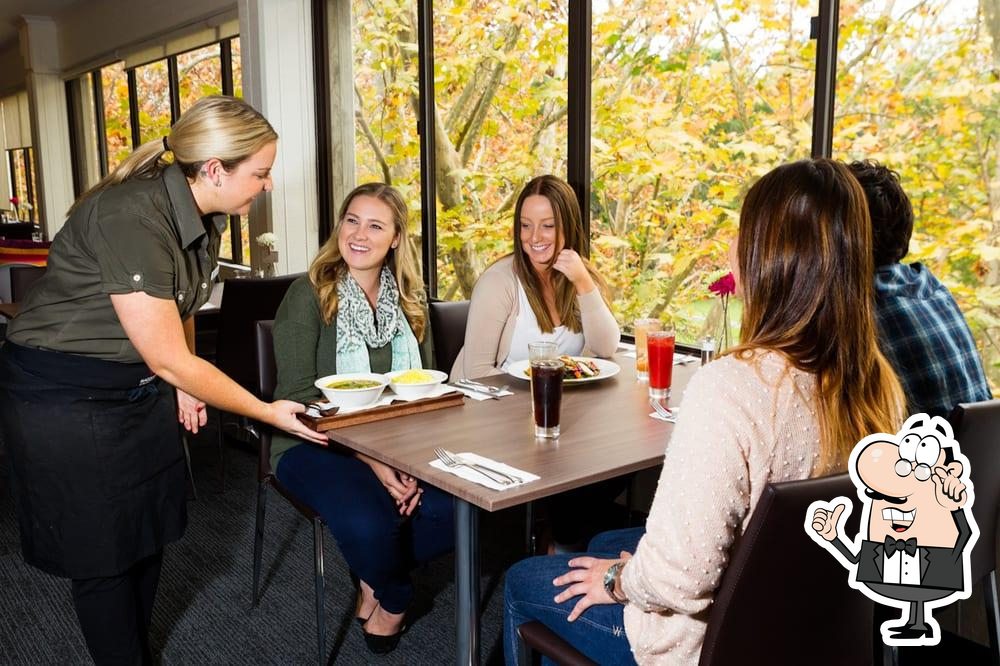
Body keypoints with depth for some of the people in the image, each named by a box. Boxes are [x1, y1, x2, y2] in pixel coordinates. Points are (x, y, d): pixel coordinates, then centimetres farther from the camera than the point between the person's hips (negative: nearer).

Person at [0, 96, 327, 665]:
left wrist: (183, 382, 3)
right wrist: (267, 412, -19)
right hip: (64, 396, -7)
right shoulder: (129, 218, -30)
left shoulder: (204, 216, -4)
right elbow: (168, 359, -26)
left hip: (140, 385, 8)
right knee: (104, 553, 4)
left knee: (149, 532, 13)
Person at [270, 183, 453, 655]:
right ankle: (394, 600, 6)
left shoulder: (409, 299, 7)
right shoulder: (308, 295, -8)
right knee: (370, 524, -33)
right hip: (317, 444, -4)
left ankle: (375, 583, 7)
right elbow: (298, 396, -13)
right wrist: (370, 458, -24)